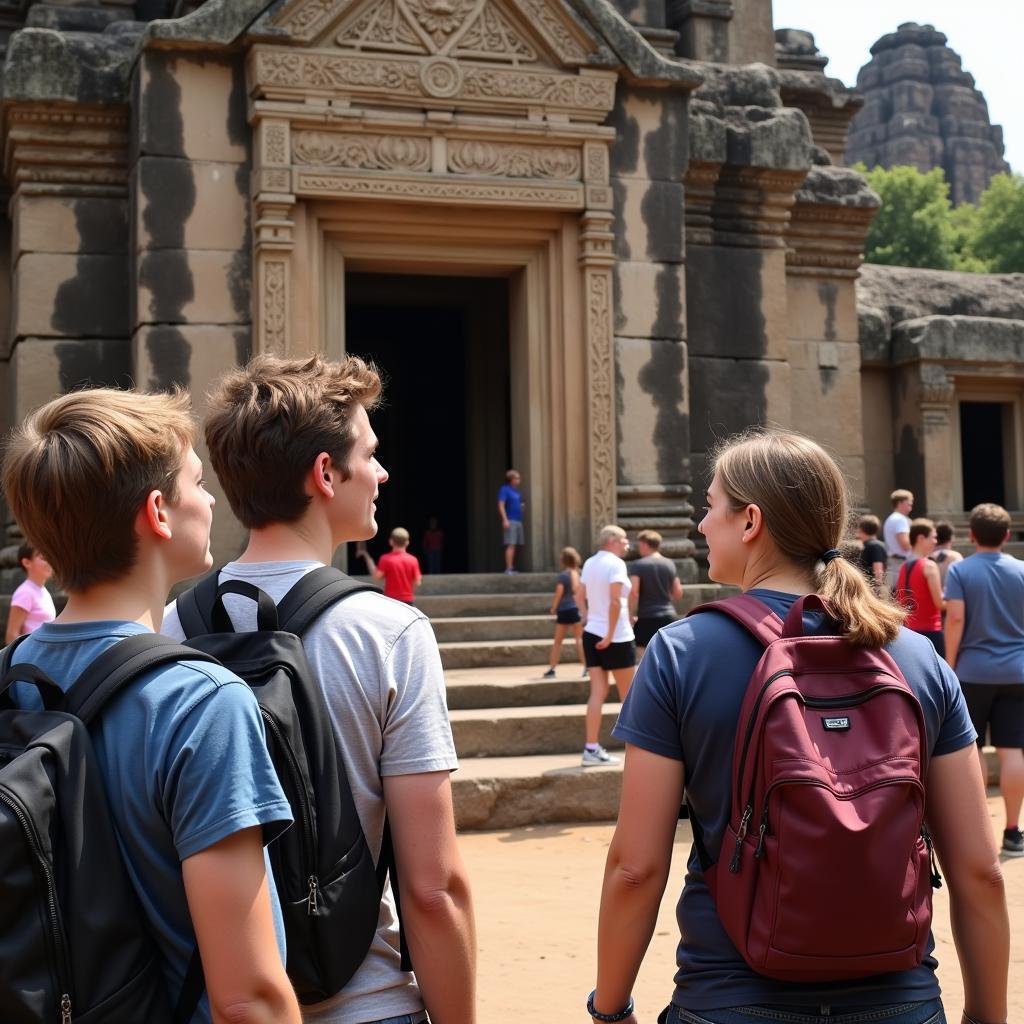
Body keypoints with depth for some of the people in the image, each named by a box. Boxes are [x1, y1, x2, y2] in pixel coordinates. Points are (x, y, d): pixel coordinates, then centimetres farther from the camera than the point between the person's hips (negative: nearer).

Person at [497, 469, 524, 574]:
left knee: (515, 546, 7)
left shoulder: (516, 491, 17)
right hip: (510, 521, -8)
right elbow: (501, 505, -13)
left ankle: (512, 568, 11)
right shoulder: (505, 489, -6)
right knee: (511, 545, -13)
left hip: (518, 521, 8)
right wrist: (505, 520, -19)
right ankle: (508, 569, -15)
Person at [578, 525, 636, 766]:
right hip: (616, 637, -7)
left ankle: (592, 748, -2)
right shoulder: (616, 564, -13)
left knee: (598, 692, 4)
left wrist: (589, 620, 14)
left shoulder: (589, 563, 11)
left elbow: (581, 597, 11)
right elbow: (615, 601, -20)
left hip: (592, 634, 7)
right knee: (627, 693, 6)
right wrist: (610, 635, -18)